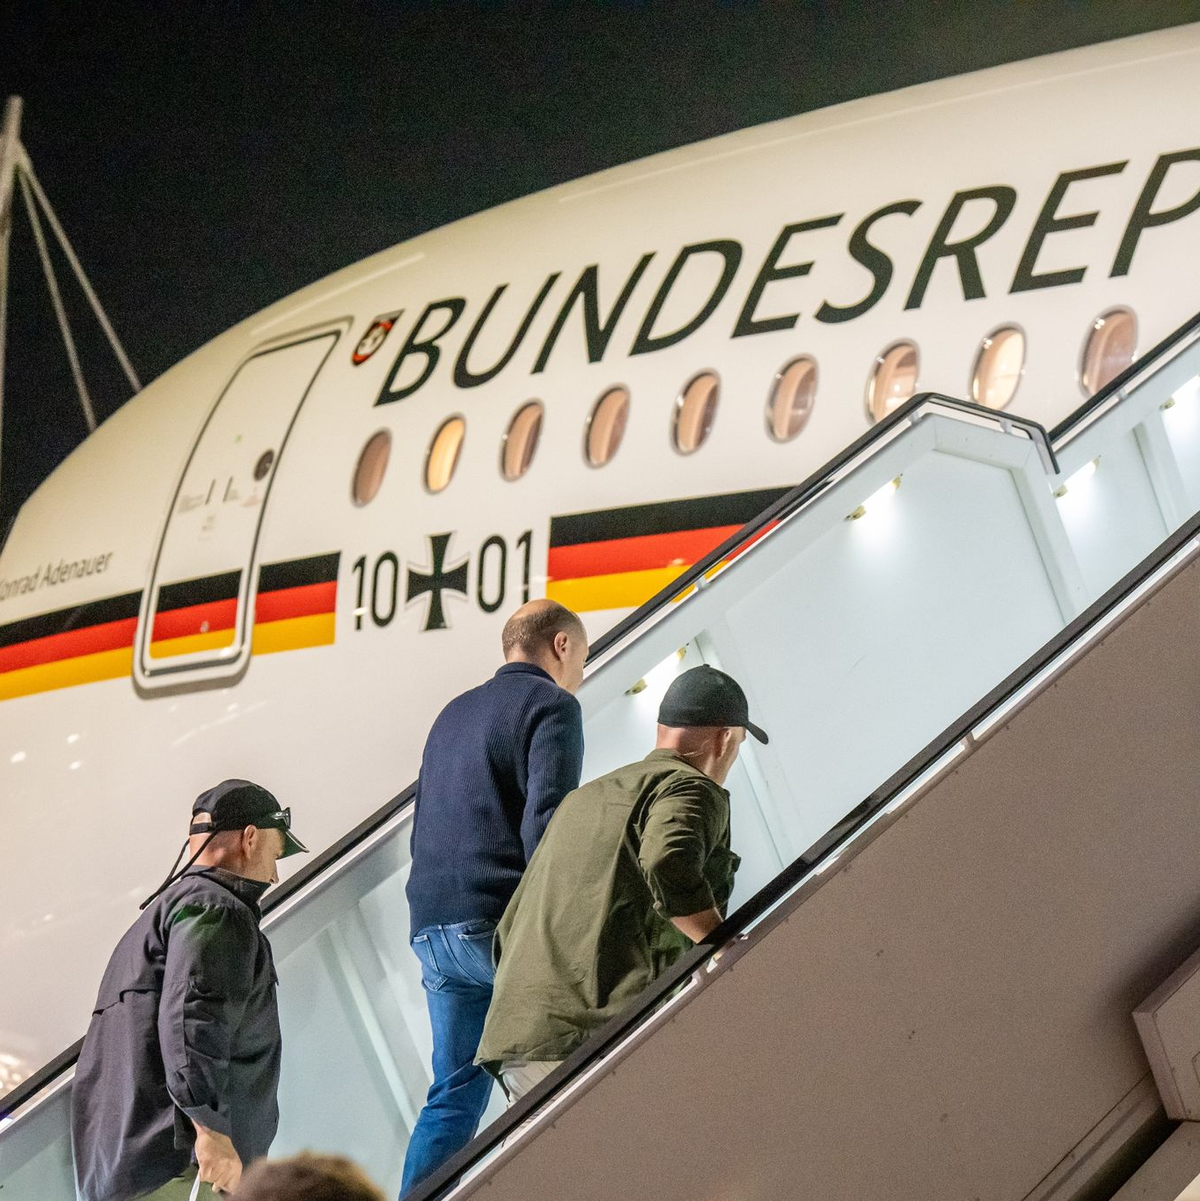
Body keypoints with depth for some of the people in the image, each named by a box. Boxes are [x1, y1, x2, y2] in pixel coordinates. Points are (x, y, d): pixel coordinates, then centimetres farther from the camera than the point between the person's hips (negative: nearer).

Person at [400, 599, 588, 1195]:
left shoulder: (453, 713, 23)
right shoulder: (551, 705, -2)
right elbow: (544, 822, -15)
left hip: (432, 929, 7)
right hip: (503, 923, -7)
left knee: (455, 1092, 10)